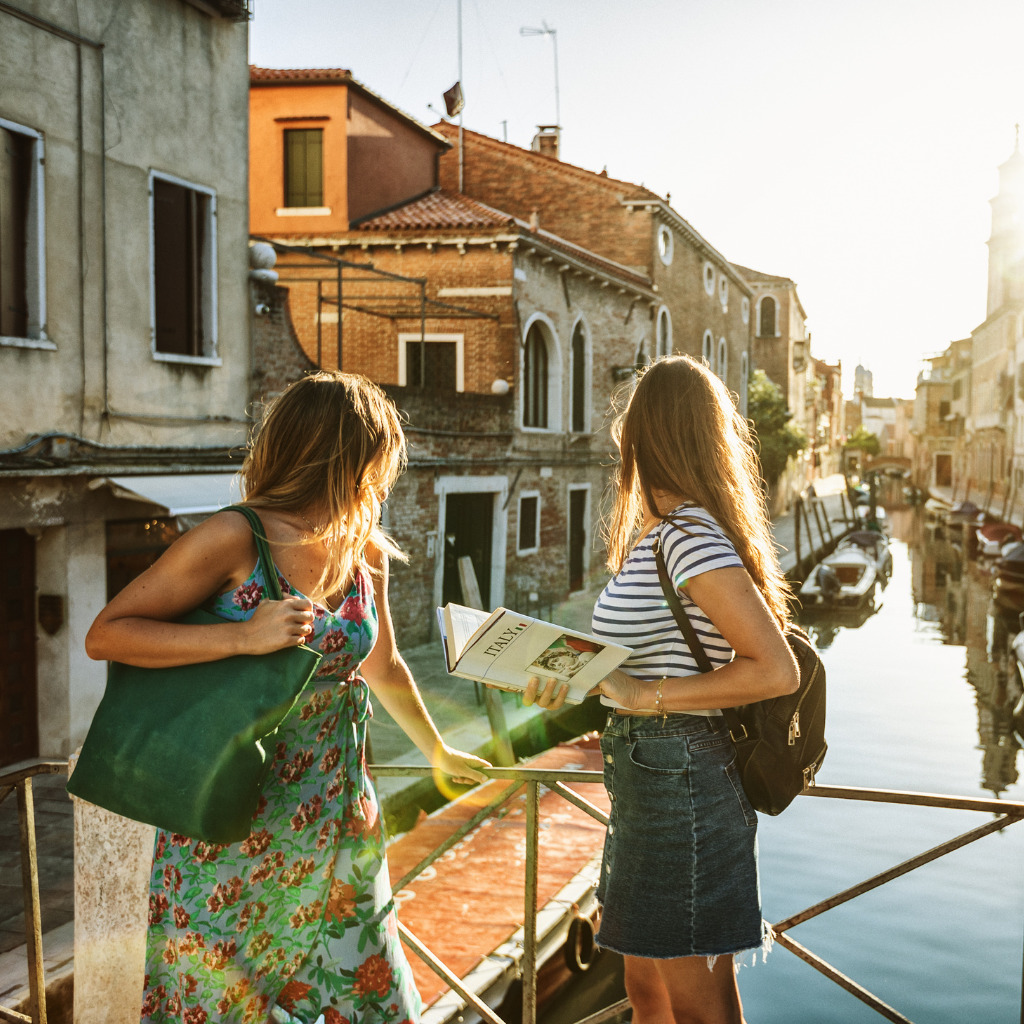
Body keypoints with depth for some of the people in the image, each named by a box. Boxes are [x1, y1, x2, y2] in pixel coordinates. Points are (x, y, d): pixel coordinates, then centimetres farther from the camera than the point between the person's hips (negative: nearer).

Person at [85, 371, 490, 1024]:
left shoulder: (367, 553, 4)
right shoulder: (235, 540, -16)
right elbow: (105, 635, -17)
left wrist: (439, 753, 34)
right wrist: (243, 637, -27)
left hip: (336, 822, 6)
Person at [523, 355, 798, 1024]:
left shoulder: (690, 536, -20)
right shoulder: (665, 531, 11)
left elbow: (776, 670, -25)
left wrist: (644, 696, -22)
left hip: (680, 781, -10)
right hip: (652, 775, 10)